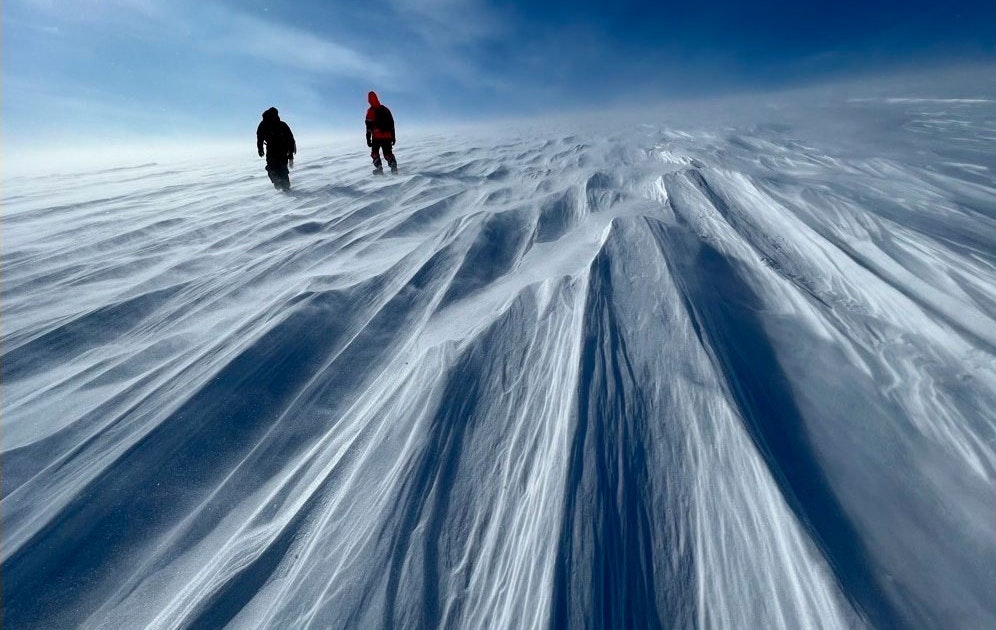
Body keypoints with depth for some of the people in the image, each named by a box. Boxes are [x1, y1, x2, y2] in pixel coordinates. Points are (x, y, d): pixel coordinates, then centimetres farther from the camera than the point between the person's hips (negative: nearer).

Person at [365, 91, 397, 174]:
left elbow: (369, 126, -6)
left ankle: (379, 167, -3)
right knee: (388, 153, 10)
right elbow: (392, 124, 14)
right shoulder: (386, 109, 12)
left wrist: (368, 139, -4)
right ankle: (393, 165, -14)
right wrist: (393, 136, 19)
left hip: (376, 137, -4)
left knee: (375, 153, 12)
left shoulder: (370, 111, -2)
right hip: (388, 136, 4)